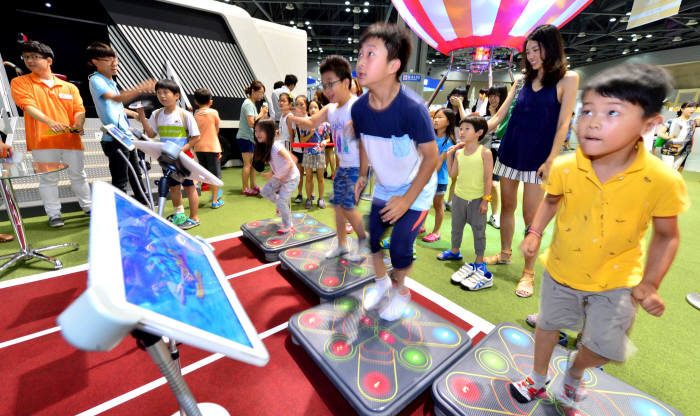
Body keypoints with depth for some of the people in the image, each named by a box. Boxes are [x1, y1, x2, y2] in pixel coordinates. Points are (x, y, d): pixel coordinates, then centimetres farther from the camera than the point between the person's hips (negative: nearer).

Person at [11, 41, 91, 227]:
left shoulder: (69, 87, 15)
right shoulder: (20, 83, 9)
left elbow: (79, 110, 7)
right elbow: (28, 106, -6)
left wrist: (78, 124, -16)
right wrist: (49, 121, -25)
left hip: (71, 139, 1)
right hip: (42, 141, -1)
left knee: (78, 175, 8)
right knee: (48, 179, 1)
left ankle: (88, 207, 21)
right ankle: (54, 214, 8)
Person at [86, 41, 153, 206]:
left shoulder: (110, 81, 18)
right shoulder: (96, 80, -10)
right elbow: (116, 98, -31)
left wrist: (135, 114, 40)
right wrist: (140, 89, -45)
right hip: (114, 139, -9)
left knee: (136, 175, 17)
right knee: (120, 181, -6)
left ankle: (145, 206, 29)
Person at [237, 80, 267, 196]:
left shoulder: (252, 104, 16)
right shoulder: (248, 104, -14)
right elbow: (251, 122, -22)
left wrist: (262, 116, 3)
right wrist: (261, 114, -13)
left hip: (251, 137, 10)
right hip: (245, 137, -10)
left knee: (253, 162, 12)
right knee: (247, 164, -5)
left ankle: (253, 186, 21)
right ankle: (245, 189, 3)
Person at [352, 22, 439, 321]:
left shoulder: (412, 108, -29)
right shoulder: (359, 108, -14)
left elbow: (431, 156, -21)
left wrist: (408, 199, -20)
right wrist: (363, 176, 0)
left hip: (416, 189, -4)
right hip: (384, 187, 5)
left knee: (400, 247, -4)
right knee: (370, 236, 8)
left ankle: (401, 291, 30)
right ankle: (381, 281, 39)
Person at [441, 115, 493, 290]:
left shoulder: (485, 152, -11)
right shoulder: (458, 152, 2)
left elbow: (488, 178, -11)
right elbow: (453, 173, 5)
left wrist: (485, 199, -13)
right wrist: (449, 155, 1)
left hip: (477, 199, -4)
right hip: (459, 196, 5)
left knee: (479, 230, 7)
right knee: (456, 226, 18)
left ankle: (479, 263, 21)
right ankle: (454, 251, 40)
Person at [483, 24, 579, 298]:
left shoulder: (567, 79, 1)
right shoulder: (522, 81, 12)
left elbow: (563, 124, -6)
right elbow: (498, 117, 8)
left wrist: (550, 161, -14)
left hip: (537, 157, -4)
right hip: (510, 151, 4)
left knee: (531, 216, -3)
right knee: (507, 207, 10)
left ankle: (528, 272, 8)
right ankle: (505, 254, 26)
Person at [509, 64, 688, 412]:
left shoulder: (663, 180, -21)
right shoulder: (564, 167, -19)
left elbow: (666, 236, -6)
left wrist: (649, 284, -11)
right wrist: (535, 232, -8)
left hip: (616, 280, -1)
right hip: (561, 270, 1)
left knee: (604, 346, 7)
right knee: (548, 324, 18)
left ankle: (573, 375, 46)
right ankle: (538, 379, 48)